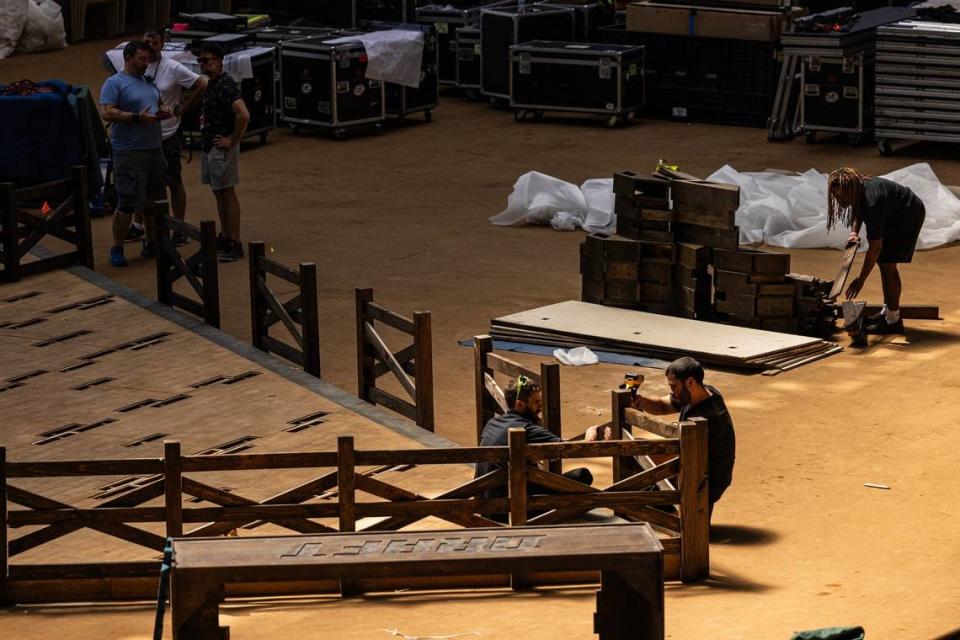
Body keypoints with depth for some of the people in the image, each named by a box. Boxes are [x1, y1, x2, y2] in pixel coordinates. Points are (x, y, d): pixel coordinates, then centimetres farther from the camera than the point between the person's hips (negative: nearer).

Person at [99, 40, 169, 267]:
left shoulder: (149, 82, 17)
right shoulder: (114, 83, -8)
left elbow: (157, 104, 29)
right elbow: (106, 113, -18)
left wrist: (163, 112, 4)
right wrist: (137, 118, -24)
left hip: (154, 149, 8)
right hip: (129, 152, -8)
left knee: (154, 200, 15)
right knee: (127, 203, -8)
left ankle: (151, 243, 28)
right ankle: (116, 248, 1)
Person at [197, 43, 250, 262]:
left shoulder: (225, 84, -19)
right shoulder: (210, 83, 11)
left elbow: (243, 115, -30)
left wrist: (233, 141, -22)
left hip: (221, 147, -10)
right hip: (208, 146, 10)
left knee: (227, 194, -5)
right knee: (219, 194, 15)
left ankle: (235, 245, -1)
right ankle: (225, 238, 24)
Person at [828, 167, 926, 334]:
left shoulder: (872, 203, -37)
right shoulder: (858, 190, -11)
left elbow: (875, 247, -34)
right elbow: (858, 212, 15)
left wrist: (860, 280, -31)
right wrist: (854, 233, -4)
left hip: (909, 215, -10)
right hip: (893, 216, 10)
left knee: (888, 264, -14)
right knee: (883, 262, 11)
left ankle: (893, 320, -12)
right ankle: (886, 312, 21)